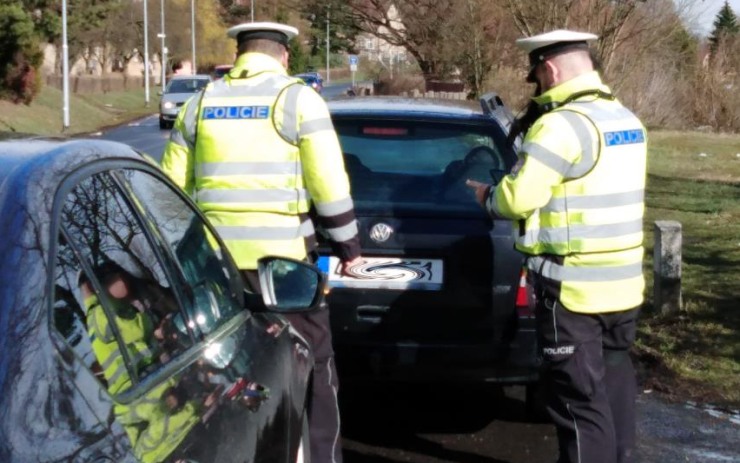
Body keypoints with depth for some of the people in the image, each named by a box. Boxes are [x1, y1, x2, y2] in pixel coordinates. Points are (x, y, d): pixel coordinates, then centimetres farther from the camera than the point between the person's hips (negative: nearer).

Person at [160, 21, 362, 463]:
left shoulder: (201, 103, 12)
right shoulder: (298, 99, -1)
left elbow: (173, 183, 13)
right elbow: (329, 183, -7)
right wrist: (348, 245, 2)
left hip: (216, 254, 4)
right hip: (282, 253, -4)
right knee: (312, 360, 6)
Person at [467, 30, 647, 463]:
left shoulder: (563, 124, -18)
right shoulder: (628, 120, 11)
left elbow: (517, 198, -18)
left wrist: (488, 196, 2)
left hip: (574, 286, -9)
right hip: (622, 280, 9)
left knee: (581, 399, -2)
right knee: (615, 385, 18)